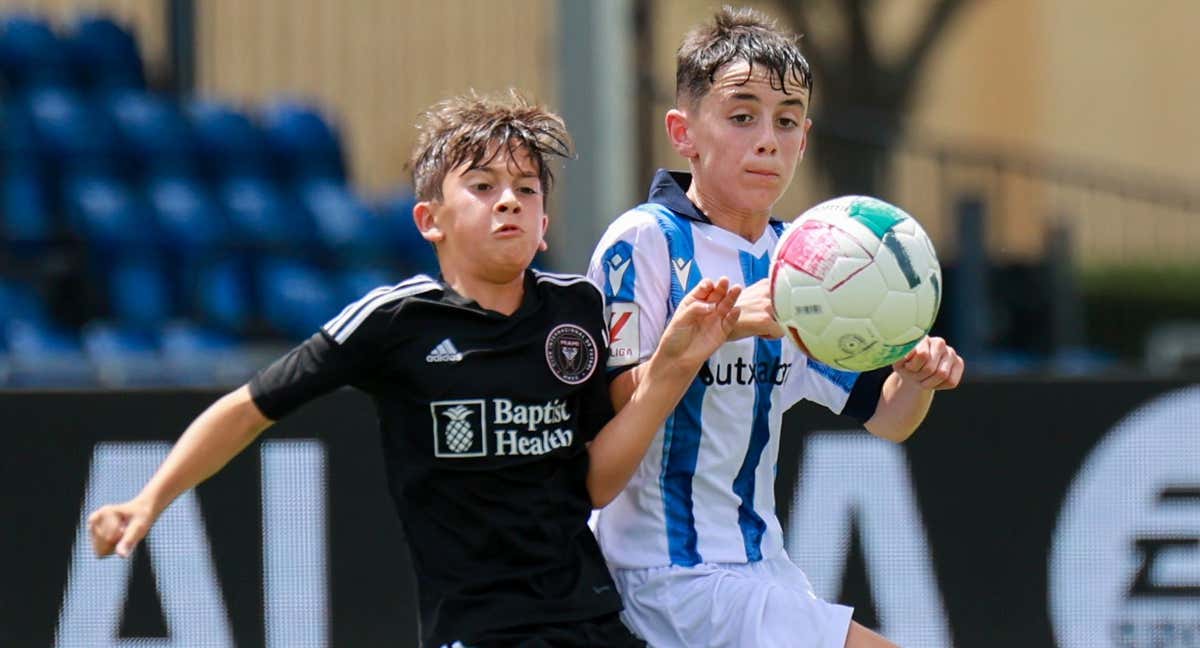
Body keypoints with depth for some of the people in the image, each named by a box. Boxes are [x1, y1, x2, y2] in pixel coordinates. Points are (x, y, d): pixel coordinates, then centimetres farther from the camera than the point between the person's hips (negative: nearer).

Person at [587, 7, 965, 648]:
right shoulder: (643, 241, -12)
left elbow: (884, 417, 15)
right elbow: (606, 411, -22)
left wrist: (916, 377, -8)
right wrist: (721, 326, -33)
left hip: (760, 566, 8)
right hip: (672, 571, -8)